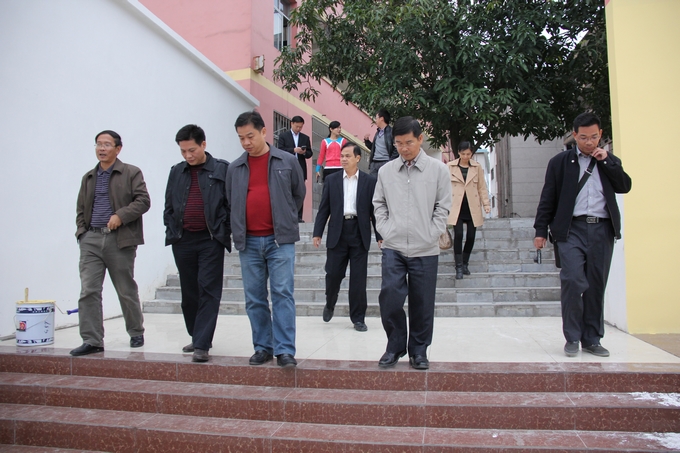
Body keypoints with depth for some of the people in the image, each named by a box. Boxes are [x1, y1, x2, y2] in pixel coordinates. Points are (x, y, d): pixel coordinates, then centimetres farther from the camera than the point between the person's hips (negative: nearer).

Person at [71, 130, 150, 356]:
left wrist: (121, 216, -18)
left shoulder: (131, 173, 2)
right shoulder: (88, 177, 18)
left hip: (120, 240, -4)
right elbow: (80, 209, 21)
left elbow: (143, 201, -8)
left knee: (127, 291, 6)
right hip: (91, 240, 4)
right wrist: (82, 232, 7)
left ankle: (136, 333, 23)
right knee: (88, 291, -4)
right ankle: (92, 340, 2)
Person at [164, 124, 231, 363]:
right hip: (182, 240, 5)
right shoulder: (176, 172, 12)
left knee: (208, 292, -5)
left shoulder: (222, 170, -1)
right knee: (189, 292, 12)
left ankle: (202, 345, -3)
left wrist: (224, 233, -9)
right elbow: (169, 206, 17)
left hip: (211, 239, -4)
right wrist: (171, 232, 7)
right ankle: (196, 336, 27)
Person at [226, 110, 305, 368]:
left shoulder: (287, 162, 2)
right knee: (254, 298, 8)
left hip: (279, 239, -3)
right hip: (248, 242, 3)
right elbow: (231, 202, 18)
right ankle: (263, 347, 21)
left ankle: (285, 350, 0)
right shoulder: (235, 169, 9)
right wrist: (239, 229, 14)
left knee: (282, 293, -6)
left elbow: (299, 194, 12)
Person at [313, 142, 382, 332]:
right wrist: (317, 232, 1)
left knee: (358, 278, 2)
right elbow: (324, 208, 6)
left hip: (360, 233, -1)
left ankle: (358, 318, 14)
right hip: (337, 232, 1)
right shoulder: (332, 180, 7)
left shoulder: (369, 181, 4)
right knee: (333, 273, 4)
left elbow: (375, 209, 4)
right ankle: (330, 304, 33)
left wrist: (380, 235, -1)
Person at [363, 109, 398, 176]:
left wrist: (390, 162, -14)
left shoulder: (392, 132, -6)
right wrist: (366, 140, 10)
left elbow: (396, 150, -11)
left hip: (385, 163, -7)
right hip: (374, 163, 7)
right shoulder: (377, 132, 19)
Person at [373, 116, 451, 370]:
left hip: (425, 249, -1)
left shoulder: (437, 169, 1)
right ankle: (395, 346, 16)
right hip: (393, 247, 1)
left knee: (422, 304, 6)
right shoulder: (386, 171, 6)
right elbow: (379, 203, 13)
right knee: (389, 298, -5)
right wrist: (384, 229, 1)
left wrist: (432, 234, -6)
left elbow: (443, 206, 2)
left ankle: (418, 351, 23)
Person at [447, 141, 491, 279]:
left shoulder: (477, 167, 7)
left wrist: (486, 203, 0)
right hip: (456, 207, -2)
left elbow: (482, 187, 8)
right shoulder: (450, 167, 1)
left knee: (471, 236, 5)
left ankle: (464, 264, 23)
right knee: (458, 235, -11)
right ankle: (459, 267, -2)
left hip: (472, 207, 2)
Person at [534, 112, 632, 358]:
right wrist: (541, 230, 0)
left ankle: (592, 339, 16)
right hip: (572, 229, -3)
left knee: (596, 286, 6)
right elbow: (547, 198, 5)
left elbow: (625, 187, 3)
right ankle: (572, 337, 1)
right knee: (573, 281, -13)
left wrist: (606, 160, -2)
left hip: (602, 229, 3)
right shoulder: (560, 162, 7)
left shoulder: (610, 161, 17)